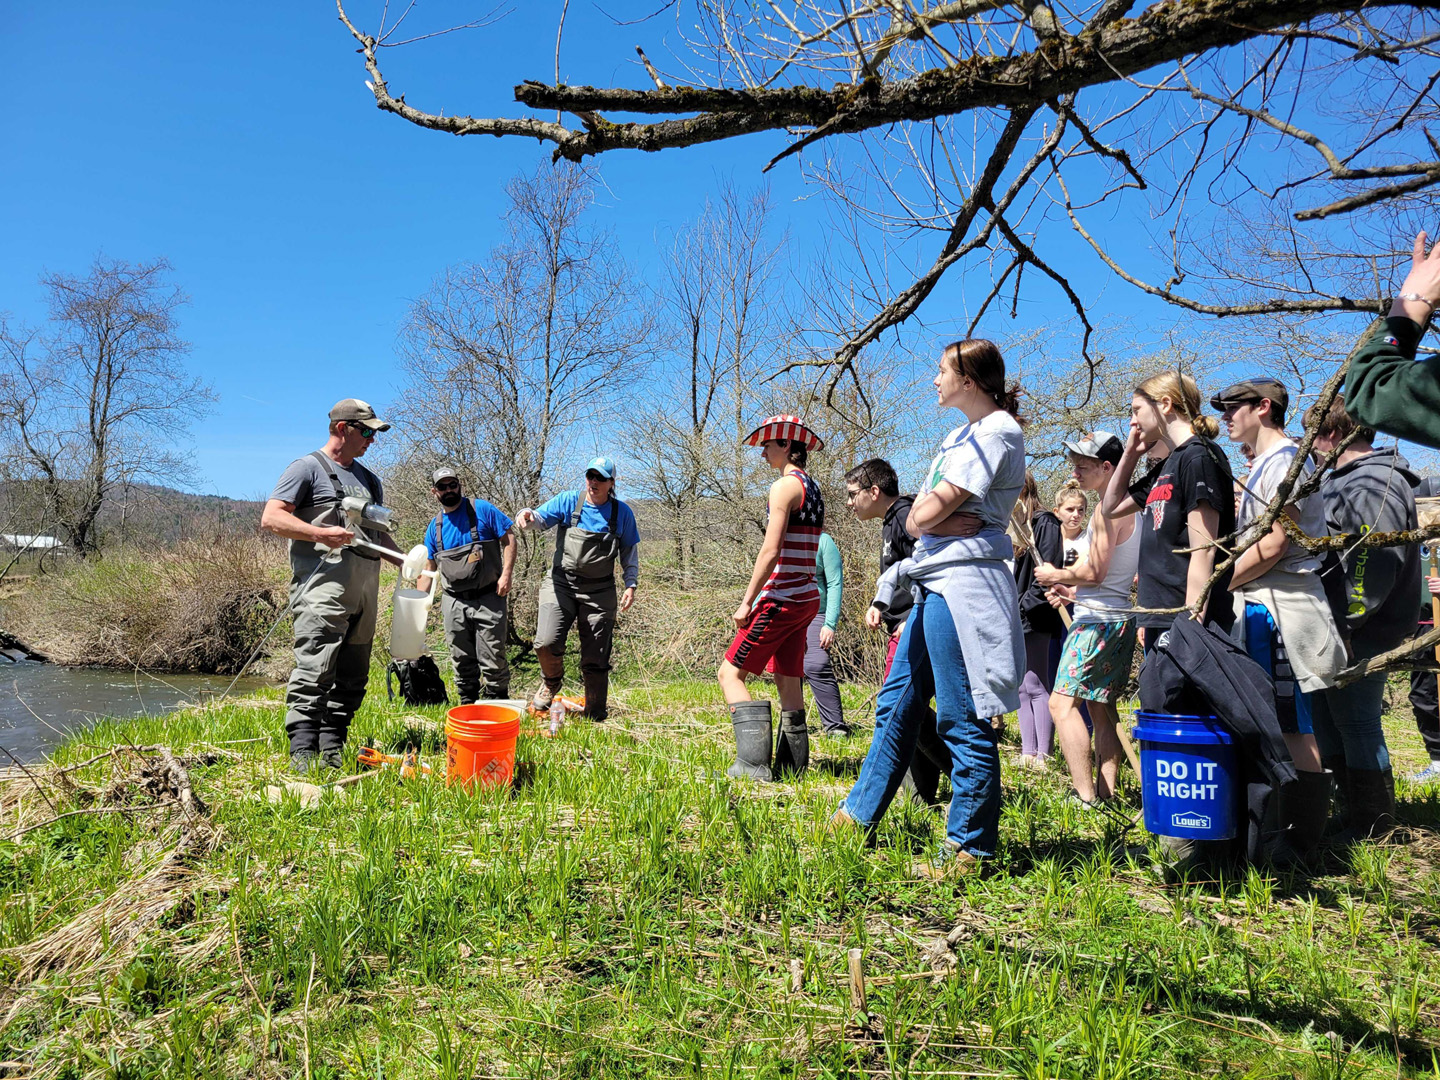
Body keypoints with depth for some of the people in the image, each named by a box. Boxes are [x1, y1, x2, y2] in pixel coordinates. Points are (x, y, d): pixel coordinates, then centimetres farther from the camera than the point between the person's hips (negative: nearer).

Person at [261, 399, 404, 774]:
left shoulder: (369, 480, 25)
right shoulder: (307, 468, 3)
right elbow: (271, 518, -6)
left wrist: (406, 561, 13)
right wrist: (320, 534, -19)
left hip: (365, 587, 8)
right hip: (324, 584, -7)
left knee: (352, 676, 7)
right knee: (315, 670, -14)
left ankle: (333, 750, 14)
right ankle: (303, 752, -14)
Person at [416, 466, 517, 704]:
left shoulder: (482, 509, -3)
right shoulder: (435, 527, 10)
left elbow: (509, 540, -4)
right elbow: (428, 568, 15)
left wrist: (506, 575, -14)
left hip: (489, 599, -4)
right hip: (454, 603, 5)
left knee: (492, 660, -5)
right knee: (462, 661, 12)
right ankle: (467, 704, 24)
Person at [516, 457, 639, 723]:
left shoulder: (622, 513, 4)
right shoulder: (568, 501, 1)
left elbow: (630, 553, 10)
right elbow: (541, 519, -9)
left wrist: (631, 585, -1)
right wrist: (527, 515, -33)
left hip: (599, 591, 1)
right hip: (561, 584, 0)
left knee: (595, 659, 3)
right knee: (546, 643, -18)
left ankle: (596, 716, 17)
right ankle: (552, 681, 15)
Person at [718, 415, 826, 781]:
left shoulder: (784, 486, -11)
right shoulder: (813, 489, 17)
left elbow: (771, 550, -18)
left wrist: (747, 600, -15)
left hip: (781, 597, -9)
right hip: (806, 599, 9)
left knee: (730, 672, -6)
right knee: (788, 681, 12)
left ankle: (753, 762, -12)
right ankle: (792, 763, 15)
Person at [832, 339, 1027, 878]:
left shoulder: (996, 432, -10)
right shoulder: (963, 433, 21)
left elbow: (924, 517, -17)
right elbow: (917, 518, 18)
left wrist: (925, 514, 3)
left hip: (963, 585, -10)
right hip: (936, 583, 10)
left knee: (963, 721, -3)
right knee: (896, 705, 15)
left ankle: (968, 849, 8)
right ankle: (858, 815, 26)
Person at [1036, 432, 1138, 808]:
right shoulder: (1129, 506, 16)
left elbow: (1094, 572, -20)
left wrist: (1055, 575, -4)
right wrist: (1075, 590, 19)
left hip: (1099, 619, -10)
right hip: (1120, 617, 10)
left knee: (1063, 703, -12)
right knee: (1101, 706, 12)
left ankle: (1086, 799, -15)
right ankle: (1106, 793, 14)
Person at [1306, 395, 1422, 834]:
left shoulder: (1373, 485, -16)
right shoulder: (1346, 480, 18)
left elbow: (1373, 560, -25)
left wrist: (1344, 622, -25)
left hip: (1360, 633, -11)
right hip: (1335, 630, 11)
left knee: (1357, 725, -1)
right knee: (1326, 719, 17)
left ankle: (1372, 829, 11)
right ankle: (1353, 813, 28)